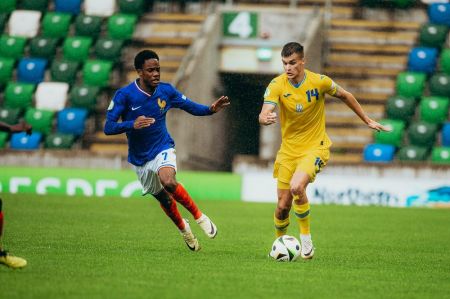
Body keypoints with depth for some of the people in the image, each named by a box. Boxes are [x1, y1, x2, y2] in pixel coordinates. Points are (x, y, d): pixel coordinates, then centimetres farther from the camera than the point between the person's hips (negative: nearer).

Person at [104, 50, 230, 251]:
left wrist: (211, 109, -16)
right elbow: (108, 128, -20)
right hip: (139, 158, 1)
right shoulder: (124, 95, -17)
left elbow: (190, 107, 4)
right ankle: (183, 229, 43)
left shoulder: (166, 91, -9)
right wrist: (133, 124, -38)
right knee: (163, 198, 13)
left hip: (162, 149, -1)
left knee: (168, 182, -32)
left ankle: (199, 216, -13)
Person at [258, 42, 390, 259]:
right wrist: (266, 119, -49)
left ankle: (306, 238, -11)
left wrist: (368, 121, 14)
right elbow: (264, 115, -24)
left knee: (296, 186, -30)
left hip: (315, 147, -3)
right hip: (288, 150, 3)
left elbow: (346, 96, 7)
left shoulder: (319, 82, -12)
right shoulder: (276, 85, -11)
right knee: (283, 206, 2)